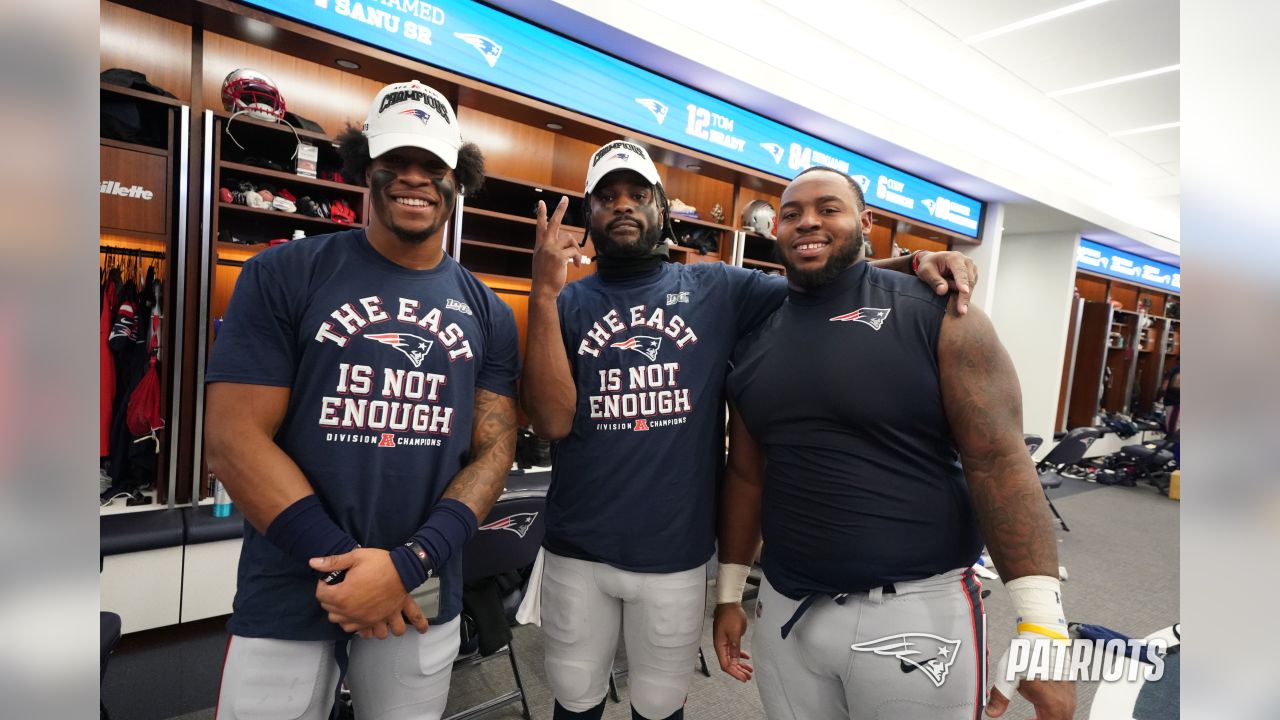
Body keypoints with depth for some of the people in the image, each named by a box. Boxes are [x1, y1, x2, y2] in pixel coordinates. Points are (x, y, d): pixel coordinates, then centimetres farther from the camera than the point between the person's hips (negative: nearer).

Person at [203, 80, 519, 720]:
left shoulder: (486, 312, 2)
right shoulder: (282, 276, -5)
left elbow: (493, 449, -2)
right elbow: (234, 439, -9)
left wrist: (410, 563, -15)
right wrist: (343, 564, -15)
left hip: (424, 597, 3)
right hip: (286, 594, -2)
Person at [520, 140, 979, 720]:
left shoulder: (715, 289, -2)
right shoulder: (568, 304, -2)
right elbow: (551, 422, -14)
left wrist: (913, 264, -17)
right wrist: (543, 292, -21)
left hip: (676, 553, -1)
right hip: (576, 551, 2)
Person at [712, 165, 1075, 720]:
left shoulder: (936, 313, -8)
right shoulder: (756, 338, 4)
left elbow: (998, 461, -11)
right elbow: (745, 474, 7)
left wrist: (1042, 625, -14)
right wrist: (729, 592, 10)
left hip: (915, 610, -3)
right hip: (785, 610, 4)